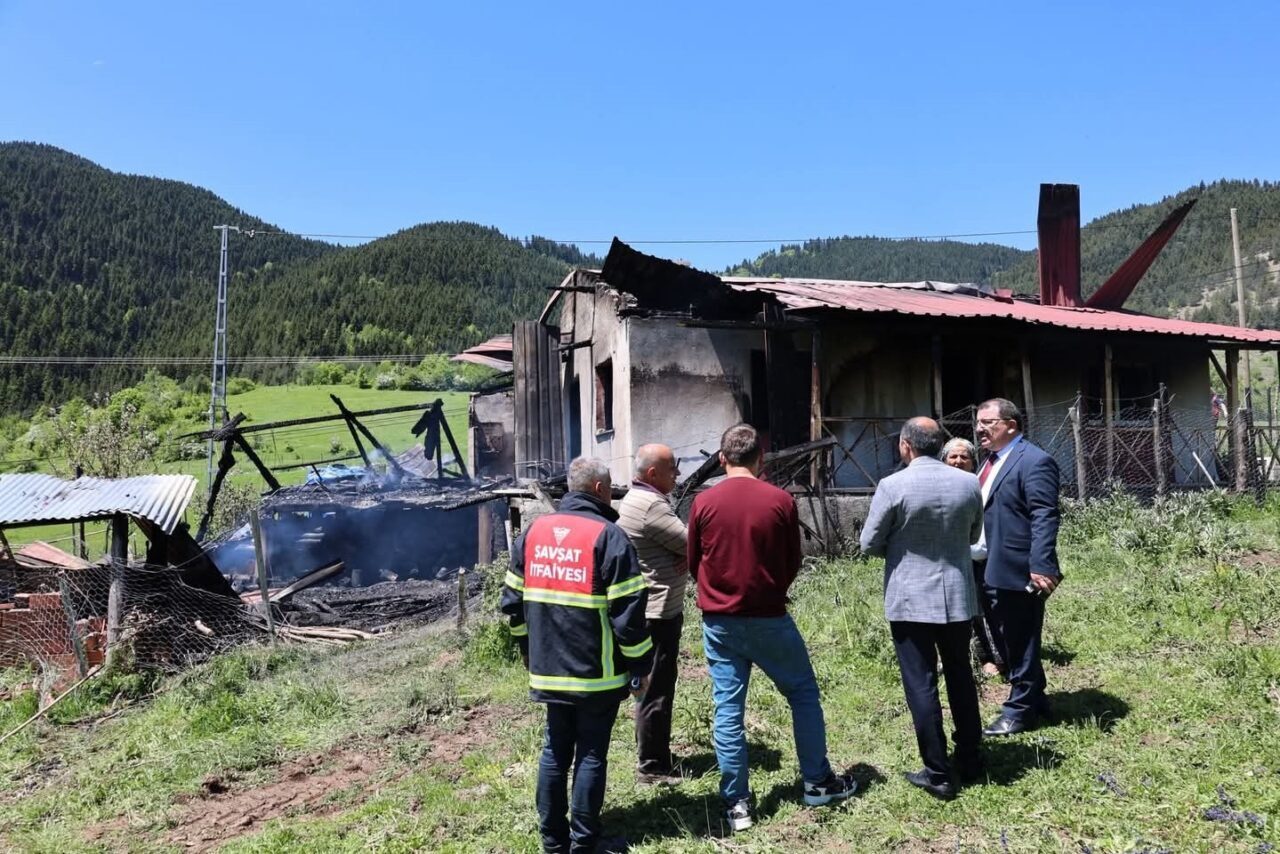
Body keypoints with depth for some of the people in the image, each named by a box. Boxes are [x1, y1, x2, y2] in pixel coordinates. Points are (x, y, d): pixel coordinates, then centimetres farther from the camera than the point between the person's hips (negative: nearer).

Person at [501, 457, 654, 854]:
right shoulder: (608, 536, -14)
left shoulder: (533, 531, 5)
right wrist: (640, 666, -5)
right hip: (598, 672, -5)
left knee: (555, 750, 16)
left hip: (549, 669, 5)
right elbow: (628, 612, -16)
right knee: (591, 754, 6)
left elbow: (513, 602, 11)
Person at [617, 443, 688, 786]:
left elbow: (678, 543, 11)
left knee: (657, 688, 19)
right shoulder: (652, 506, -21)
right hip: (657, 611, -11)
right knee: (656, 690, -1)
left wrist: (685, 554, -9)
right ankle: (652, 767, 10)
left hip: (656, 608, 11)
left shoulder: (638, 498, 12)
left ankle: (656, 757, 31)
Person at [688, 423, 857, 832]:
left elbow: (693, 563, 5)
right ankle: (817, 783, 26)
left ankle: (736, 803, 12)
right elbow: (793, 563, 2)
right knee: (803, 694, 16)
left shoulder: (703, 503, -6)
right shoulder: (780, 500, -8)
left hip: (719, 622, 2)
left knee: (727, 709, 7)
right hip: (769, 618, -1)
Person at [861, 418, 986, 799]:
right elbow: (973, 535, 12)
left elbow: (869, 544, -8)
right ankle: (970, 760, 31)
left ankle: (938, 774, 10)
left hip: (910, 599, -4)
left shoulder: (893, 486, -16)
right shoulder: (969, 483, -2)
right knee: (961, 677, 19)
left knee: (921, 685, 4)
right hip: (958, 596, 5)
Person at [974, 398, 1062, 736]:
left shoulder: (1034, 461, -14)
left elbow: (1044, 518, -21)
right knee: (1008, 642, 18)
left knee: (1020, 644, 4)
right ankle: (1034, 700, 34)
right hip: (992, 571, 9)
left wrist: (1041, 566, -27)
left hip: (1019, 572, -9)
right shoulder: (991, 461, 15)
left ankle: (1021, 711, 17)